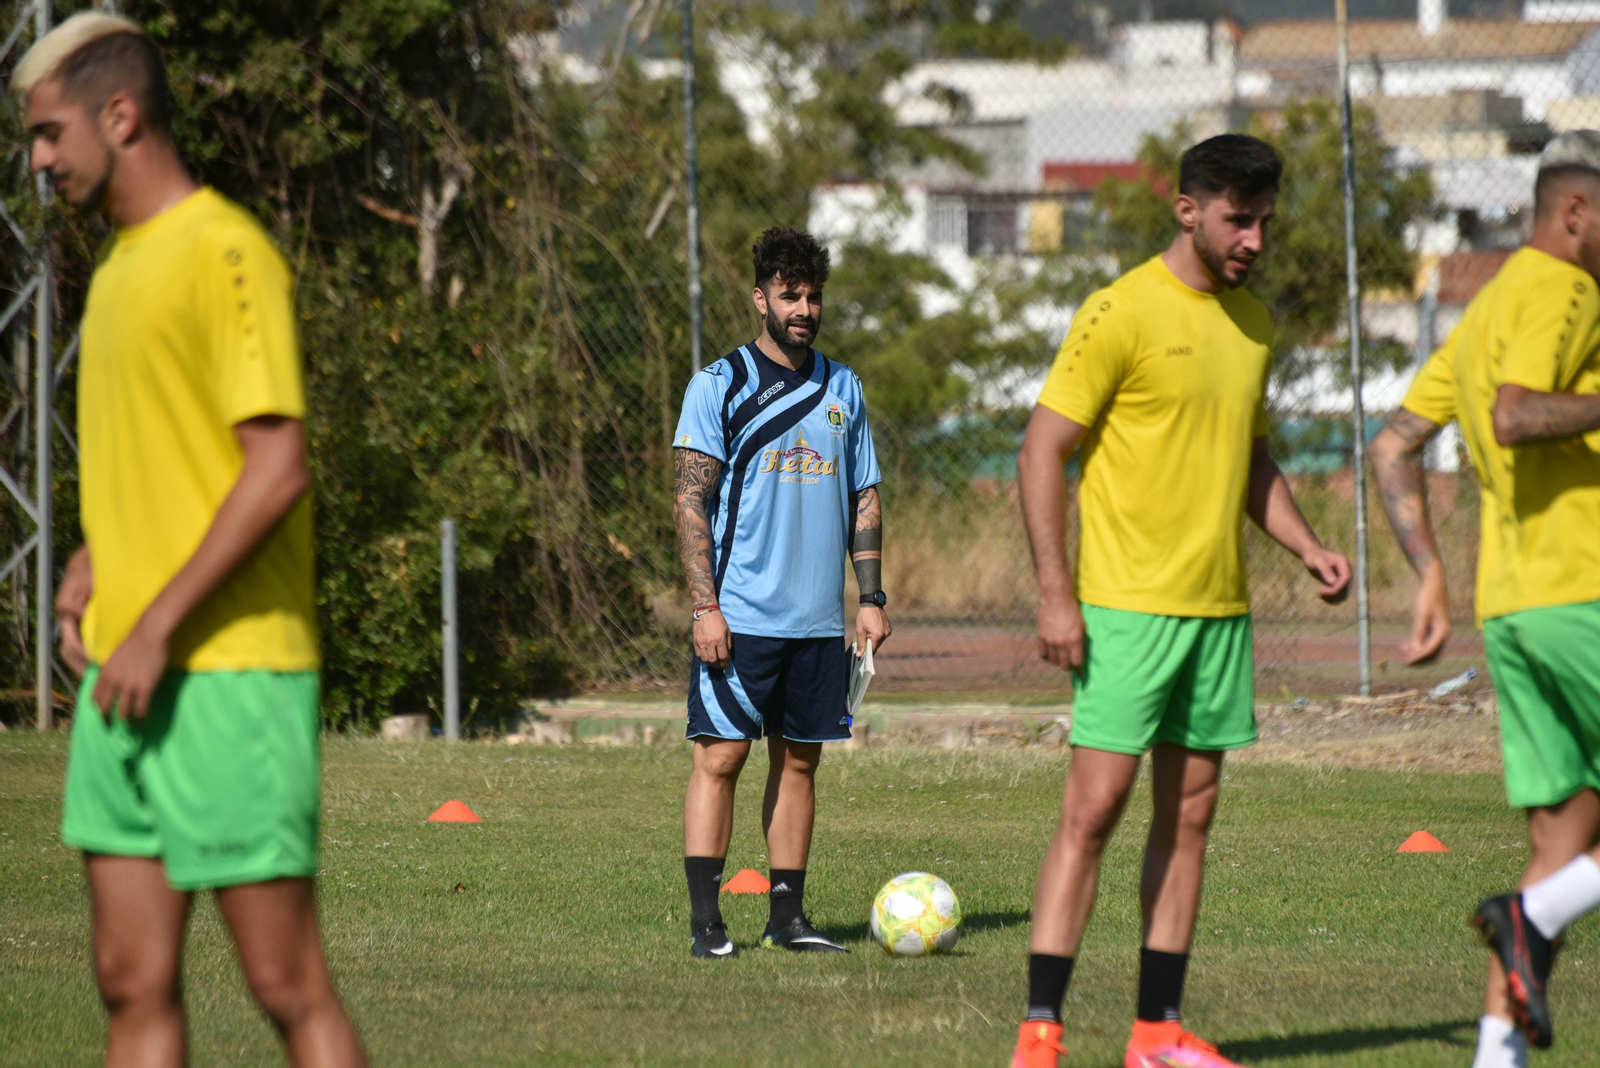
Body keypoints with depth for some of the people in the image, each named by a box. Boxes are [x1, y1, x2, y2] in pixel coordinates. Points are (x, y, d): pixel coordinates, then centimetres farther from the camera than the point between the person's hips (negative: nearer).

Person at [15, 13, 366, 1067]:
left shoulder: (227, 252, -12)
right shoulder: (118, 266, 17)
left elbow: (277, 469, -18)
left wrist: (157, 626, -19)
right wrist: (92, 563, 9)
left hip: (227, 673, -9)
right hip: (127, 675, 9)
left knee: (288, 984, -5)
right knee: (134, 984, 7)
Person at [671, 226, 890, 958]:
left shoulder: (842, 388, 13)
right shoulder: (720, 384, -2)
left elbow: (865, 499, 17)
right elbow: (690, 500, -6)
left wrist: (871, 597, 8)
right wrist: (705, 606, -13)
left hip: (819, 618, 5)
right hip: (740, 616, -5)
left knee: (799, 759, 7)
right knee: (721, 756, -7)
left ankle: (787, 917, 11)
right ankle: (706, 920, -6)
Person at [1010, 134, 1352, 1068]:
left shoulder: (1254, 323, 12)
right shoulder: (1123, 313, -10)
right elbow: (1043, 451, -10)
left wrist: (1308, 547, 8)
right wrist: (1056, 595, -15)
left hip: (1221, 607, 7)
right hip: (1128, 605, -7)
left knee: (1190, 814, 7)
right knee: (1096, 806, -10)